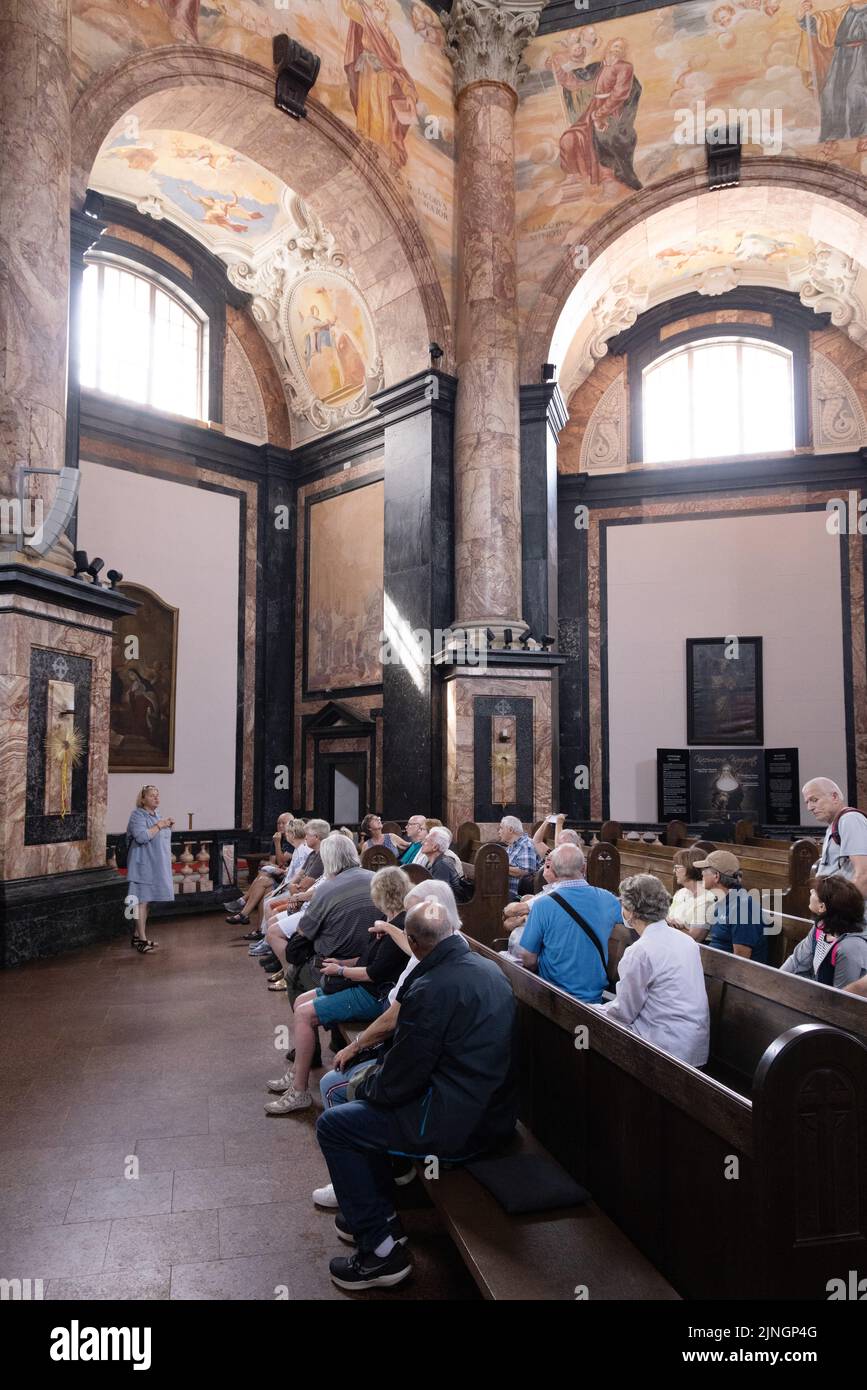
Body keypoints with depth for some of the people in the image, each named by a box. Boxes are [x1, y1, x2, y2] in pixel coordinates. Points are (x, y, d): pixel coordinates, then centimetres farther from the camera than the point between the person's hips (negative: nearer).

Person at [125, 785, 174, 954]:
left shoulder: (156, 816, 18)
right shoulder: (138, 816, -10)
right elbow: (141, 836, -24)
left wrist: (168, 826, 10)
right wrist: (159, 825, -17)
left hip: (156, 866, 9)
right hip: (143, 865, -9)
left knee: (146, 900, 11)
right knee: (142, 900, -8)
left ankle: (137, 935, 18)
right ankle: (142, 940, -7)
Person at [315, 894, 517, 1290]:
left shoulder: (430, 989, -24)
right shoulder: (488, 968, 4)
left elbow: (400, 1080, -17)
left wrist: (367, 1084, 4)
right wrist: (379, 1073, 17)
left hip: (456, 1125, -9)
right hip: (493, 1112, 9)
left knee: (333, 1125, 3)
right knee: (366, 1107, 24)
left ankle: (379, 1250, 7)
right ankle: (381, 1216, 34)